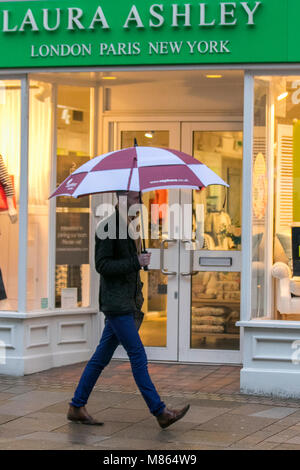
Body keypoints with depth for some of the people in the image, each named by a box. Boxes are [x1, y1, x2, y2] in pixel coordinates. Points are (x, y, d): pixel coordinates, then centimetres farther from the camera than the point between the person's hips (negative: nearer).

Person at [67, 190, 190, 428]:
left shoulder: (128, 226, 17)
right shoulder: (109, 226, -12)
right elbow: (102, 265, -17)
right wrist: (136, 262, -22)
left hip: (128, 303, 9)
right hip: (116, 303, -9)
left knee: (102, 356, 10)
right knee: (138, 355, -8)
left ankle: (77, 407, 15)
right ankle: (160, 412, -7)